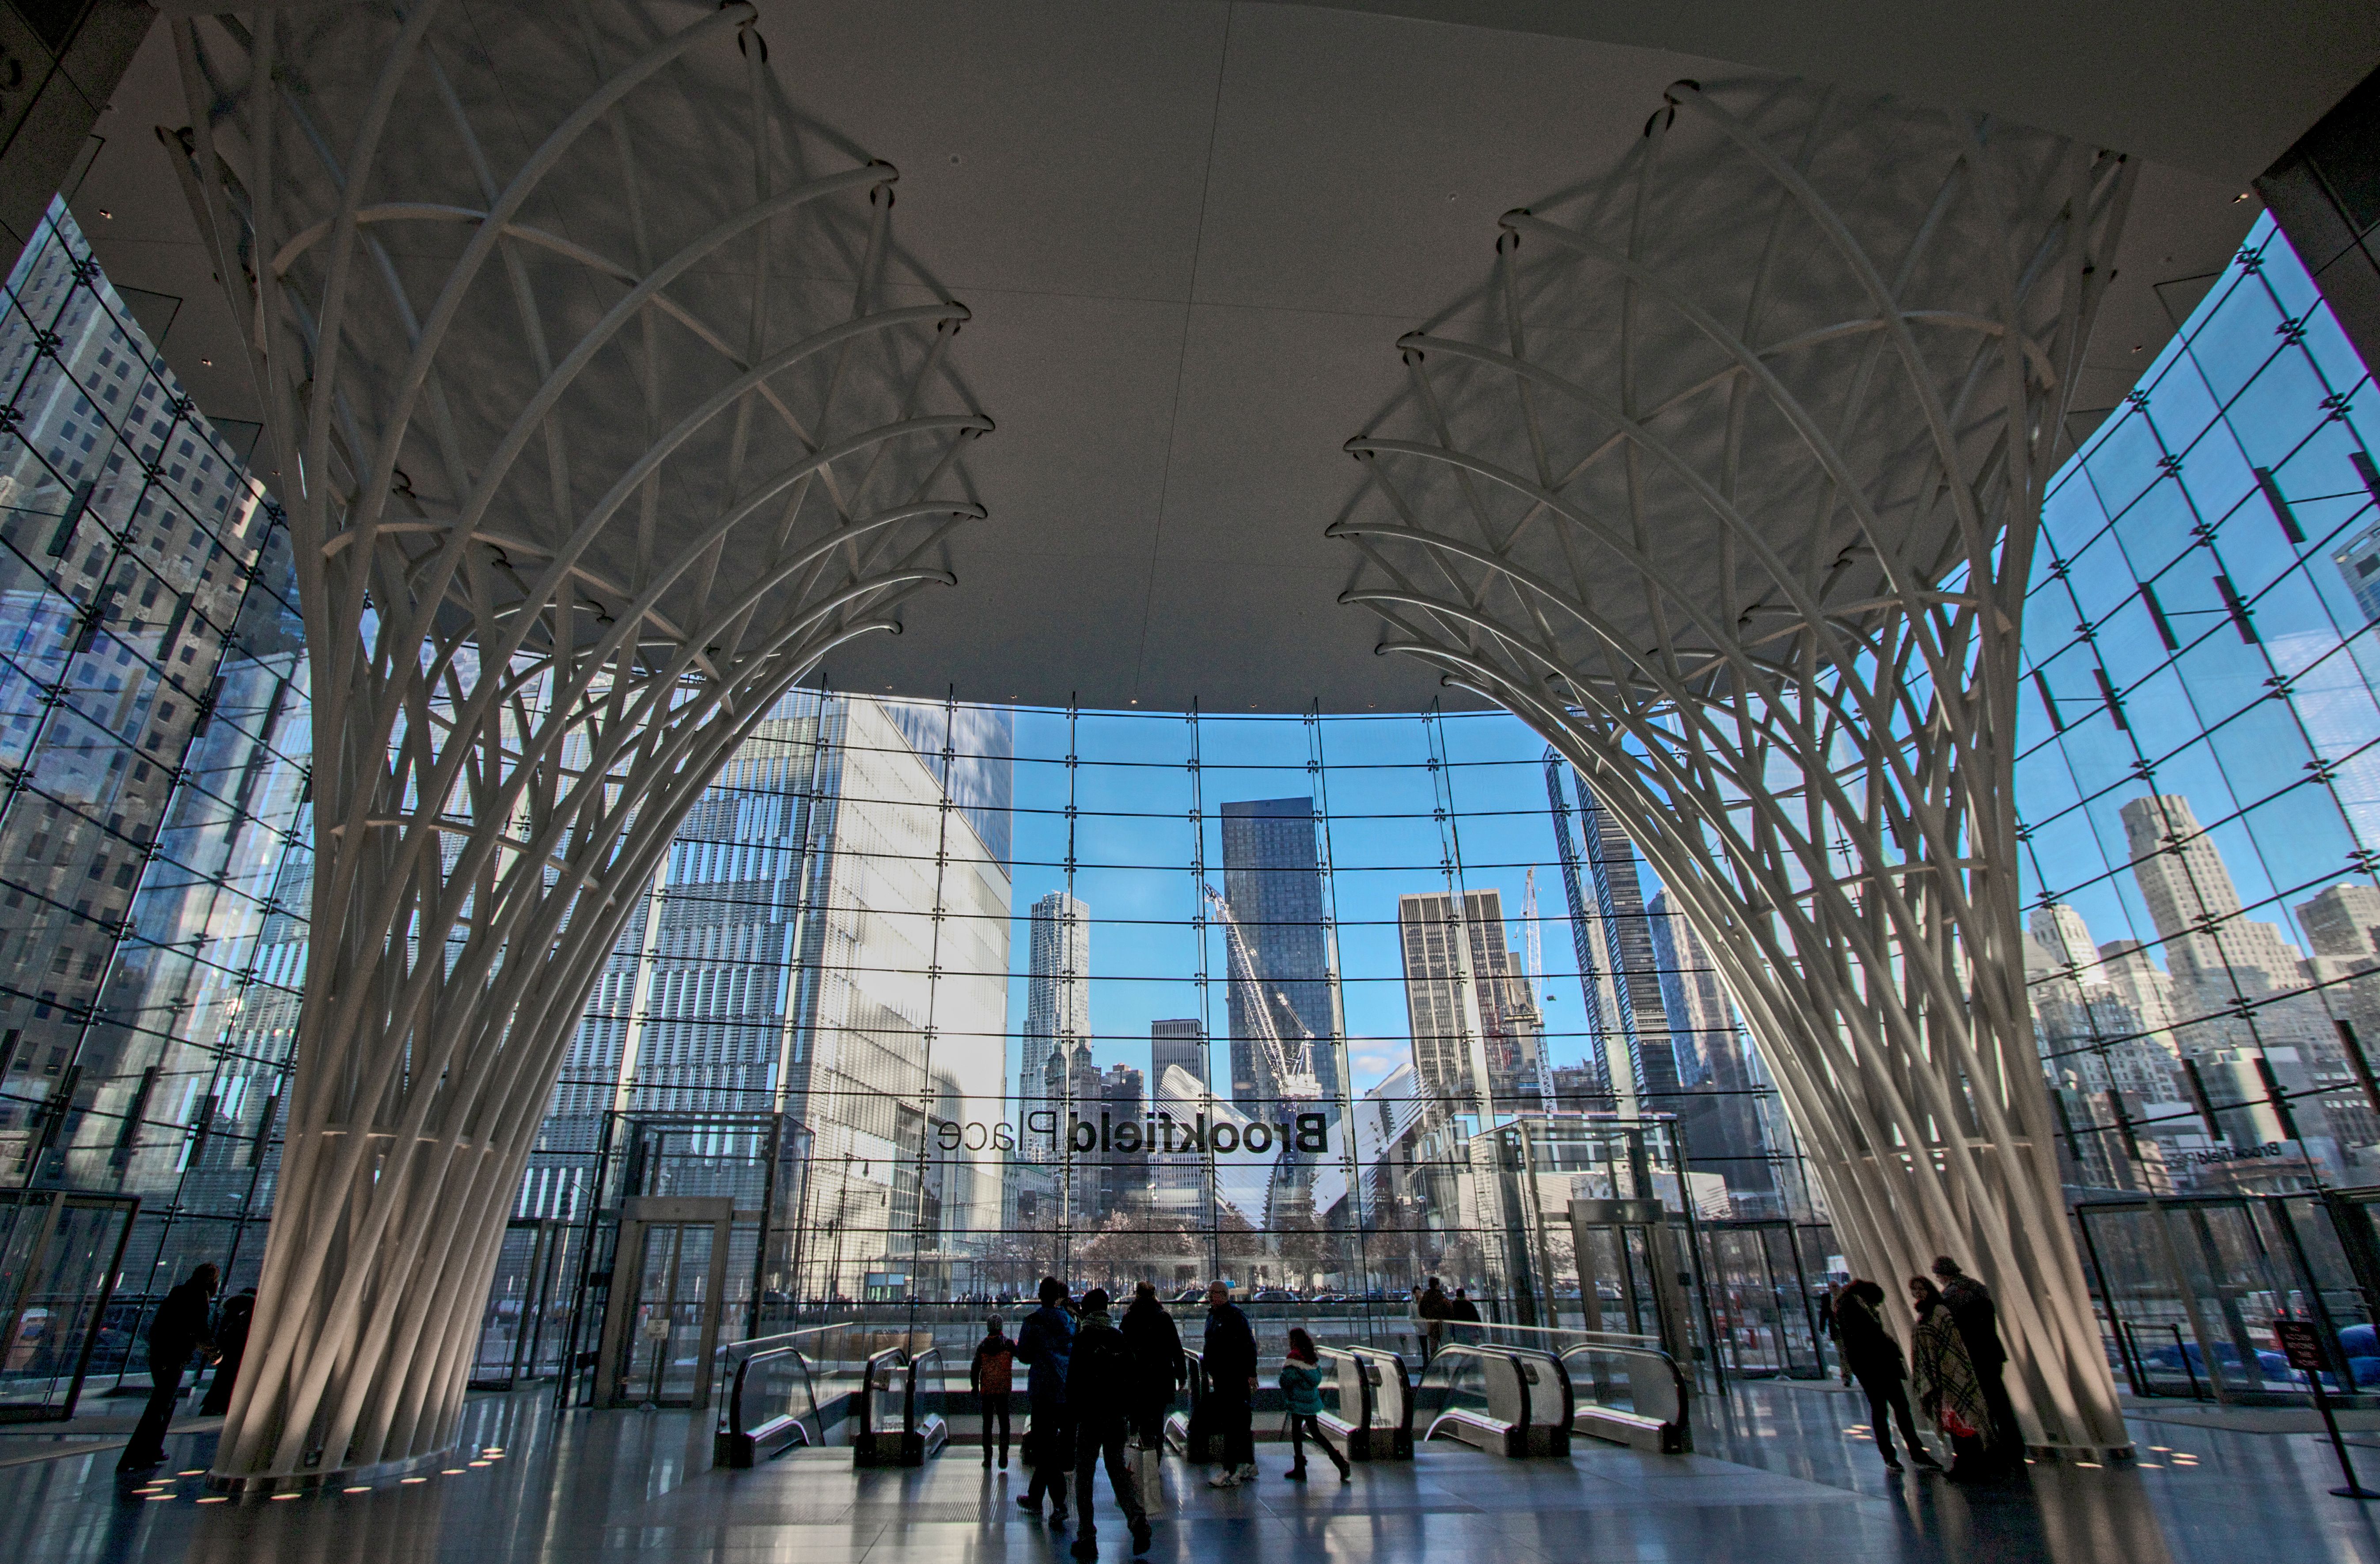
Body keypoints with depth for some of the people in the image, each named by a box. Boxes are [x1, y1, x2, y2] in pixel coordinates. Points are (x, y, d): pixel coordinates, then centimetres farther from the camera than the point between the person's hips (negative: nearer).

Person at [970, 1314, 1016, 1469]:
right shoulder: (1008, 1343, -7)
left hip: (986, 1391, 1)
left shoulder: (982, 1345, -1)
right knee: (1004, 1423, 6)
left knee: (987, 1424, 12)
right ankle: (1003, 1455, -5)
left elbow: (975, 1369, 1)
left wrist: (975, 1388, 9)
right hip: (1003, 1390, -1)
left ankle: (988, 1458, 11)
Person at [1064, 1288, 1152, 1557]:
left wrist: (1070, 1421, -4)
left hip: (1090, 1418, -4)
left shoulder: (1082, 1339, -9)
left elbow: (1074, 1384, -11)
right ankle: (1137, 1519, -5)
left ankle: (1087, 1539, 5)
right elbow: (1132, 1381, 10)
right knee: (1118, 1469, 15)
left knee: (1084, 1476, 7)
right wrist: (1131, 1417, 17)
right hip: (1118, 1418, 4)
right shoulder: (1121, 1338, 6)